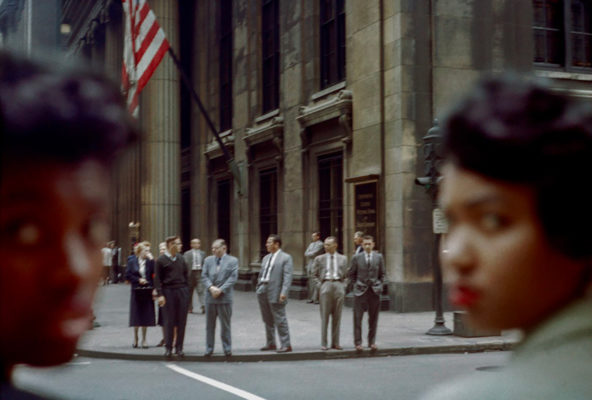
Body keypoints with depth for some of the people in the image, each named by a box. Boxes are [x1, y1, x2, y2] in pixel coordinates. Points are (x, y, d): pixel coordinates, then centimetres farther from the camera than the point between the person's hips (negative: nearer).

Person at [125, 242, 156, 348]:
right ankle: (135, 338, 18)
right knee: (136, 315, 3)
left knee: (146, 315, 2)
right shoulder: (132, 262, 2)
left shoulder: (150, 262, 2)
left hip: (147, 291, 1)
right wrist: (138, 280, -9)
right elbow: (127, 275, -1)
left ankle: (144, 340, 13)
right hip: (136, 291, -1)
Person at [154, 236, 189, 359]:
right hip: (168, 291, -4)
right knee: (169, 321, 0)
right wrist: (160, 295, -11)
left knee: (182, 321, 4)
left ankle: (179, 347, 13)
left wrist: (186, 289, 9)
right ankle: (168, 347, 9)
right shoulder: (161, 260, -3)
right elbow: (157, 279, -4)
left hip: (182, 291, 4)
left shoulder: (180, 259, 10)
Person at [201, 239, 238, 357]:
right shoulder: (208, 260, 11)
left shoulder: (232, 261, 0)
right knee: (210, 325, 8)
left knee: (225, 325, 3)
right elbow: (204, 276, 4)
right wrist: (211, 287, -13)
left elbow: (233, 278, -7)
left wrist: (220, 289, -15)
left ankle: (227, 349, 11)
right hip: (210, 297, 3)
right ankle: (209, 349, 15)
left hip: (225, 297, -3)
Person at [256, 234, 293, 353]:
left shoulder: (286, 258, -5)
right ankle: (270, 343, 24)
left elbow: (287, 276, -13)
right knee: (267, 320, 14)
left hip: (275, 293, -7)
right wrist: (259, 288, 13)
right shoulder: (266, 258, 18)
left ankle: (286, 345, 2)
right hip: (263, 291, 8)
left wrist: (284, 292, -21)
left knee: (280, 319, -4)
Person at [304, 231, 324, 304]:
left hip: (315, 265, -8)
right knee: (310, 282, 8)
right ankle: (311, 298, 12)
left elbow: (314, 253, -14)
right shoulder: (311, 244, 20)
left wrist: (307, 254, 2)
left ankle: (316, 299, -9)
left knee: (316, 282, -10)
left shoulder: (320, 244, -6)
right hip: (309, 265, 8)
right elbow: (306, 253, 15)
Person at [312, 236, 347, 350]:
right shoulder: (320, 258, 8)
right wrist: (319, 286, -3)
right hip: (326, 285, -1)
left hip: (339, 285, 1)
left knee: (337, 316, 4)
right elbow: (315, 274, 9)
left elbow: (346, 275, 15)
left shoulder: (343, 259, 10)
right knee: (324, 316, -1)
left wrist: (344, 286, 3)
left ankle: (335, 343, 11)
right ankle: (323, 344, 4)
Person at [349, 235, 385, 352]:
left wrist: (379, 285, 4)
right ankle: (358, 343, 3)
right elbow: (351, 274, 8)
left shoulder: (379, 257, 5)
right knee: (357, 318, -3)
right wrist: (356, 285, 1)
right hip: (360, 291, -2)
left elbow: (382, 274, 14)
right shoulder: (357, 258, 0)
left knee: (373, 318, 6)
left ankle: (372, 342, 16)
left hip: (374, 291, 2)